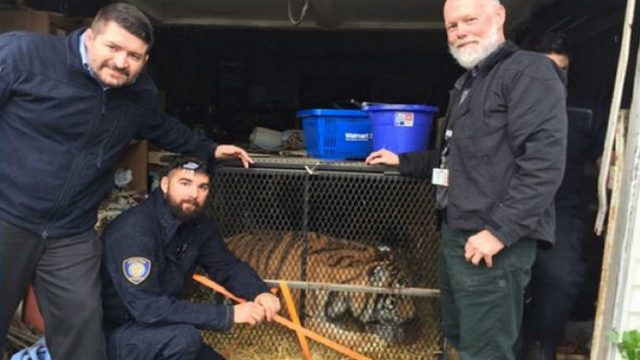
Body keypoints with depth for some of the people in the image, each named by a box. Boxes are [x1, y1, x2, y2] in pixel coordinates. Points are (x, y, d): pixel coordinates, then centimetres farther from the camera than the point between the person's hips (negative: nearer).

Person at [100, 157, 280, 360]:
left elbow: (228, 266, 3)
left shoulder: (197, 225, -6)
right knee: (183, 336, -33)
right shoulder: (132, 230, -28)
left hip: (161, 329, 8)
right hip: (113, 335, -7)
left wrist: (259, 292, -19)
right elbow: (148, 307, -35)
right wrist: (228, 315, -35)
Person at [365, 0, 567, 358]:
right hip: (456, 235, 10)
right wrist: (402, 160, 25)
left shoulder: (529, 71, -10)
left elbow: (545, 162, -21)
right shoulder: (468, 83, 21)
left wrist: (501, 230, -24)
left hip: (492, 242, -9)